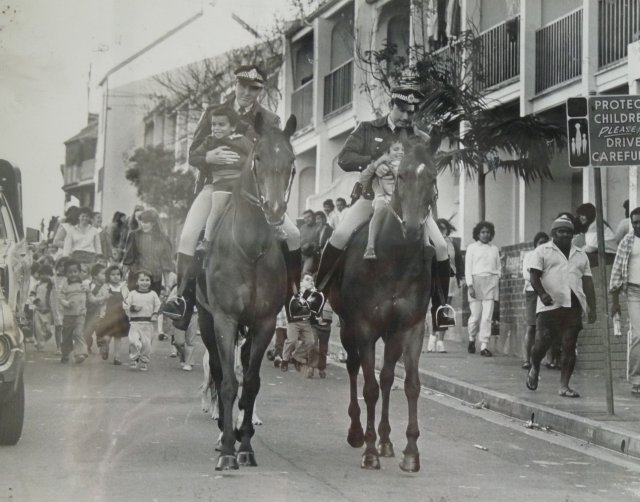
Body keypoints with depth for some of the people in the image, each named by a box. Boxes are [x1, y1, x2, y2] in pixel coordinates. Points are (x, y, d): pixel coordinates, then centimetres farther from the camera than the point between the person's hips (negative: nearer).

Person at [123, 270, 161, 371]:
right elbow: (125, 305, 4)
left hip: (148, 324, 1)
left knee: (146, 343, 1)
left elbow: (158, 306, 11)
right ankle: (133, 360, 2)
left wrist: (155, 314, -6)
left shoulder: (153, 294, 7)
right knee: (133, 341, -16)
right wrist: (132, 308, -14)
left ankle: (144, 362, 16)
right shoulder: (132, 294, 6)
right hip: (135, 322, -1)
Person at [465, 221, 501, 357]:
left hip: (491, 281, 2)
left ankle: (484, 346, -7)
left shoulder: (494, 249, 16)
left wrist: (497, 284, 8)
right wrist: (470, 286, -7)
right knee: (476, 315, -4)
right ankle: (472, 339, 22)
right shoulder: (472, 248, 8)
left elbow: (498, 268, 19)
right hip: (476, 280, -2)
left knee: (487, 316, -7)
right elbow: (468, 268, 3)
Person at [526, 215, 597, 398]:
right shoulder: (542, 251, 6)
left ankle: (564, 386, 4)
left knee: (569, 347, -1)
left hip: (573, 307, 4)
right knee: (541, 343, -9)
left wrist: (592, 307, 8)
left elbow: (588, 282, 17)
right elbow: (534, 276, -3)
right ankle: (534, 369, 22)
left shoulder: (580, 255, 20)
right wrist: (542, 294, -21)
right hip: (549, 306, -4)